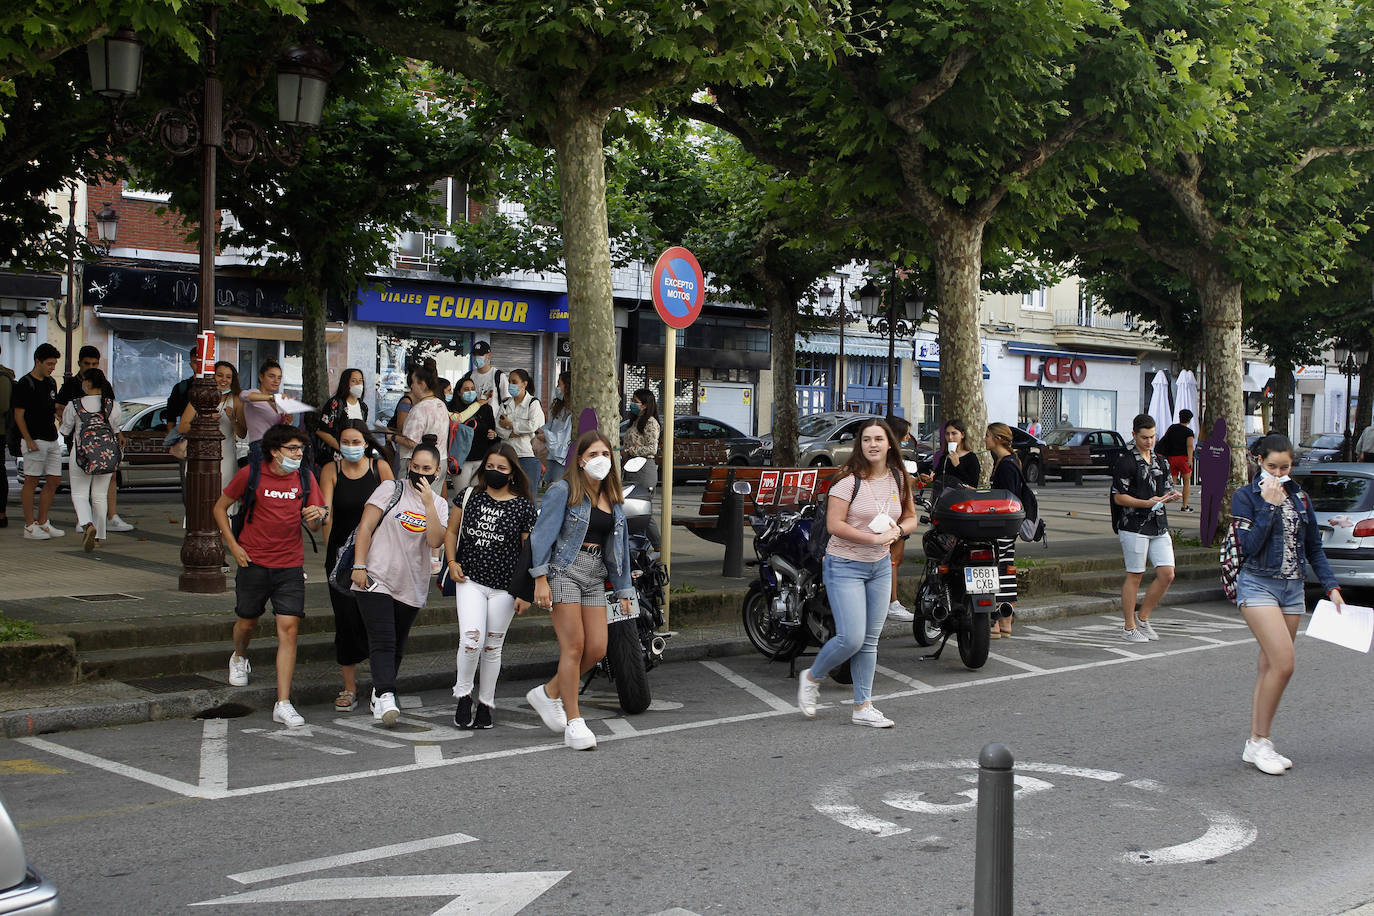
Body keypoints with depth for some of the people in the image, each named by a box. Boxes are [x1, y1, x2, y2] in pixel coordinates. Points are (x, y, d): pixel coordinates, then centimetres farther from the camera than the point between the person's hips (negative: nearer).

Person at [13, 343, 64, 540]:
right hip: (35, 440, -8)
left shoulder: (50, 383, 14)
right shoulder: (25, 384, -9)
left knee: (54, 480, 7)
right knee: (31, 481, -2)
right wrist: (28, 440, -17)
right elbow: (19, 415, -11)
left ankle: (42, 522, 16)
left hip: (52, 440, 8)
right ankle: (30, 526, 2)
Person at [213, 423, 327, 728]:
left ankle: (283, 704, -8)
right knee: (247, 622, 14)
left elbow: (314, 526, 4)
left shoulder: (305, 477, 2)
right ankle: (239, 658, 52)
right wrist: (233, 546, -2)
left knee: (289, 628, -9)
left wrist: (317, 517, -20)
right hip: (254, 563, -1)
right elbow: (220, 508, 6)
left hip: (290, 566, 1)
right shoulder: (251, 474, -5)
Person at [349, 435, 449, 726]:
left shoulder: (439, 505, 9)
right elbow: (366, 528, -3)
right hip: (376, 579, -4)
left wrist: (428, 503, -13)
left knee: (396, 647, 11)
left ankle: (378, 697, 25)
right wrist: (359, 566, -11)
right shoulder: (391, 490, 0)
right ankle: (385, 696, -25)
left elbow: (435, 542, -7)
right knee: (383, 641, -16)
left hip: (411, 587, 4)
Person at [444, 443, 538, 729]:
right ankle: (463, 696, 5)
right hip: (470, 580, 0)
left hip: (504, 587, 0)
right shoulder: (469, 496, 4)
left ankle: (485, 704, 23)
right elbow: (451, 532, 14)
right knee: (471, 639, -16)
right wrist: (452, 561, -1)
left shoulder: (524, 507, -2)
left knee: (492, 646, 8)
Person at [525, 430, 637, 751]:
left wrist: (623, 592, 19)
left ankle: (549, 693, 20)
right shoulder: (563, 491, -3)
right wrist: (540, 578, -16)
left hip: (596, 576, 6)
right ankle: (574, 723, 0)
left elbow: (619, 546, 20)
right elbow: (543, 533, -8)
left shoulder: (614, 499, 16)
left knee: (597, 649, -2)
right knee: (574, 647, -8)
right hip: (565, 569, -6)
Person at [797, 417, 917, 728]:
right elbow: (834, 524, -19)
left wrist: (897, 531, -8)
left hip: (880, 566, 6)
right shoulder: (850, 479, -14)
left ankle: (862, 707, 15)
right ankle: (811, 678, 15)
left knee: (870, 641, 8)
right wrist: (873, 538, -24)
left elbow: (911, 517, 15)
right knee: (851, 638, -12)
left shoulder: (898, 479, 4)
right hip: (845, 565, -6)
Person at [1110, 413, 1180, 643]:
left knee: (1167, 574, 0)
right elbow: (1119, 497, -9)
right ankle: (1129, 628, 8)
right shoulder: (1126, 462, -6)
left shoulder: (1160, 461, 15)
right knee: (1134, 576, -1)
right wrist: (1146, 503, -20)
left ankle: (1143, 617, 17)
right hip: (1134, 527, -6)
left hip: (1159, 526, 7)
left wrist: (1171, 495, 0)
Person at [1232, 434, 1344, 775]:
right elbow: (1249, 546, -16)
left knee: (1270, 667, 6)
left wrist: (1331, 586, 7)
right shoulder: (1245, 496, -5)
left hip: (1293, 589, 6)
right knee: (1283, 663, -17)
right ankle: (1260, 740, -5)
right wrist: (1269, 504, -17)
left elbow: (1314, 548, 17)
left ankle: (1255, 744, 12)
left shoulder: (1299, 498, 11)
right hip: (1258, 585, -5)